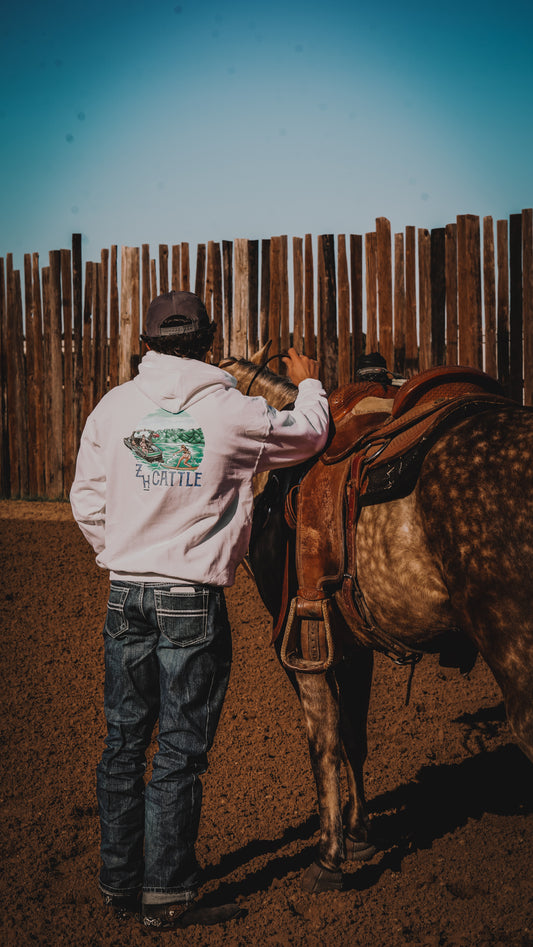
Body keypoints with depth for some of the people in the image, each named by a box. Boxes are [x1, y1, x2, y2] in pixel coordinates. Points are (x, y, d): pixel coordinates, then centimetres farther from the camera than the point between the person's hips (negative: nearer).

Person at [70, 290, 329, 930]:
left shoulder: (113, 407, 1)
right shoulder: (236, 413, -8)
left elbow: (86, 502, 7)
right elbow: (308, 435, 11)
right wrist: (309, 386, 30)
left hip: (125, 594, 4)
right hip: (194, 598, -4)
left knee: (124, 740, 13)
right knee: (180, 752, 3)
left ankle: (119, 884, 22)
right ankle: (166, 897, 8)